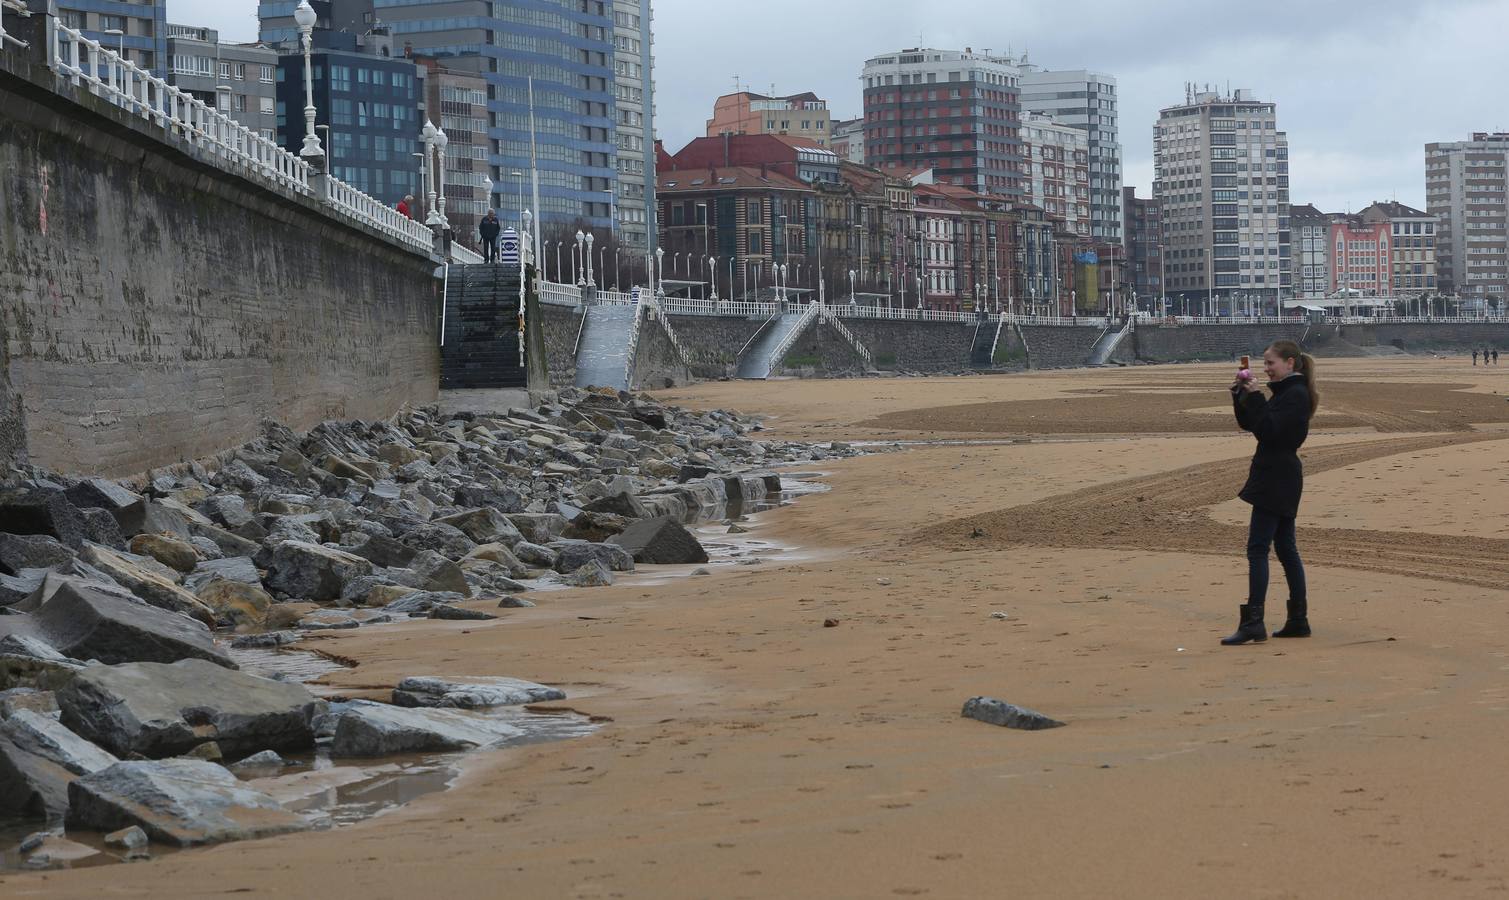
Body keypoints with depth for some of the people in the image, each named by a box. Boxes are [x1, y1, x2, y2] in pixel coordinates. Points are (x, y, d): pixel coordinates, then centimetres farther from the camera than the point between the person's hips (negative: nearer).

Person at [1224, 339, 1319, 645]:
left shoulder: (1295, 395, -14)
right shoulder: (1286, 393, 17)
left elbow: (1270, 430, -23)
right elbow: (1249, 423, 19)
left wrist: (1255, 397, -20)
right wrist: (1241, 395, 6)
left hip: (1276, 481, -11)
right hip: (1279, 480, 11)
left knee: (1257, 548, -12)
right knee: (1286, 548, 12)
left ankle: (1253, 622, -14)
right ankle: (1299, 620, 15)